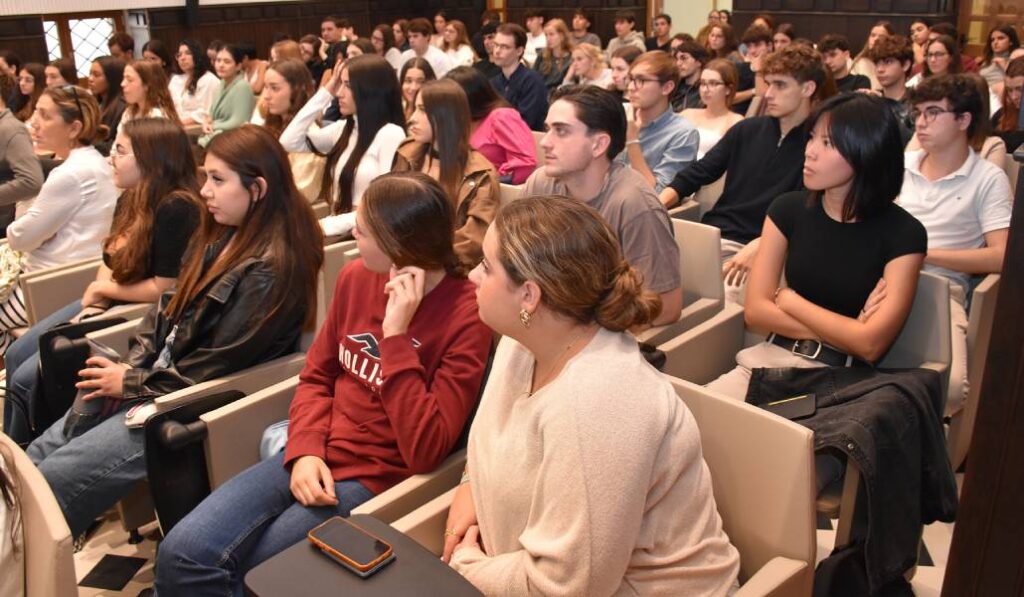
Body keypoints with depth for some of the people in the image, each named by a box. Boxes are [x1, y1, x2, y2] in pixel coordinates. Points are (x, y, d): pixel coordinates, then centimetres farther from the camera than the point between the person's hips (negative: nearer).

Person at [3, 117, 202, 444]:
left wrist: (101, 289, -11)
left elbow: (164, 287, -25)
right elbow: (110, 261, 11)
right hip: (106, 304, 10)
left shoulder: (177, 209, -25)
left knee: (27, 378, -7)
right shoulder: (129, 200, 5)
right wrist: (94, 304, -8)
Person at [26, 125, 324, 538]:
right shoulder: (220, 237, 5)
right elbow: (168, 309, 9)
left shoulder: (271, 269, -23)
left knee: (52, 480, -9)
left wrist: (132, 383, -11)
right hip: (159, 382, 9)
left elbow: (216, 367, -21)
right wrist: (128, 367, -5)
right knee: (37, 453, 8)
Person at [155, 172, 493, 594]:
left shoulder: (466, 318, -17)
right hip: (316, 458, 6)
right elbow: (316, 377, 11)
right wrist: (305, 451, -7)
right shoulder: (356, 277, 2)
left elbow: (424, 452, -22)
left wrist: (395, 336, -25)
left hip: (375, 480, -5)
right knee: (182, 552, -12)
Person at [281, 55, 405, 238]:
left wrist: (329, 224, -20)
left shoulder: (391, 134, -11)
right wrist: (325, 92, 8)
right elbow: (289, 142, 10)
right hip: (339, 232, 7)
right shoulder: (343, 128, 13)